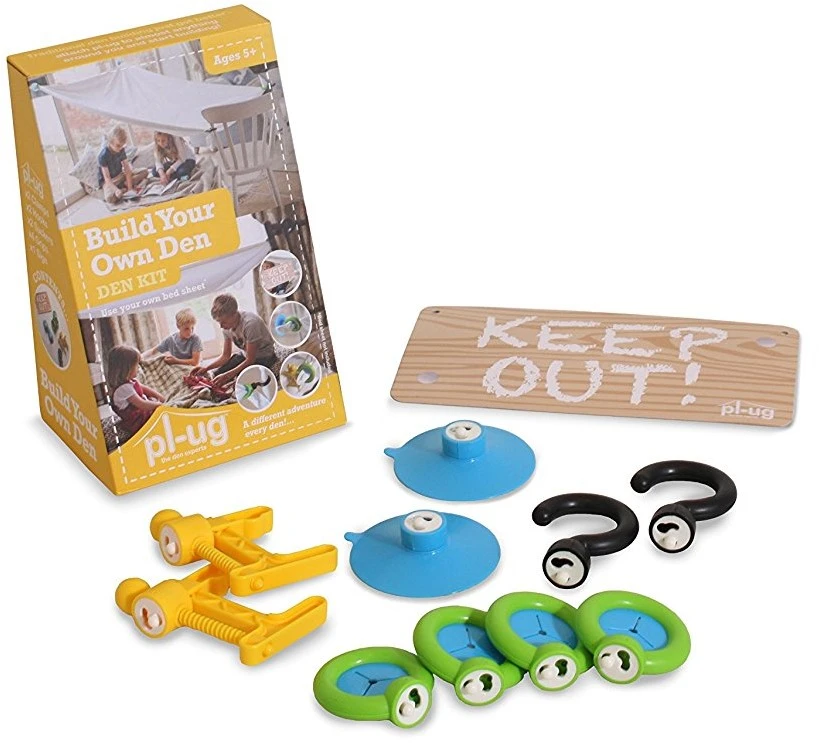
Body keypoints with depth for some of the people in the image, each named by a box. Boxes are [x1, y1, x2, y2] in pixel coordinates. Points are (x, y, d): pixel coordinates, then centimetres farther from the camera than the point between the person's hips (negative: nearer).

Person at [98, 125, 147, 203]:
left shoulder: (121, 150, -4)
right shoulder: (103, 155, -24)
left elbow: (127, 169, -7)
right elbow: (107, 178, -25)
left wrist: (130, 188, -17)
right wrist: (117, 190, -39)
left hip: (120, 176, 7)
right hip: (109, 181, -7)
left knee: (144, 171, -6)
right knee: (111, 198, -40)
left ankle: (124, 185, -15)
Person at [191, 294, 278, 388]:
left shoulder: (250, 323, -32)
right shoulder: (227, 326, -10)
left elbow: (250, 360, -26)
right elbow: (225, 356, -1)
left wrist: (227, 376, -33)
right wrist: (206, 368, -18)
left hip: (265, 356, -7)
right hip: (246, 355, 7)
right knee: (217, 376, -8)